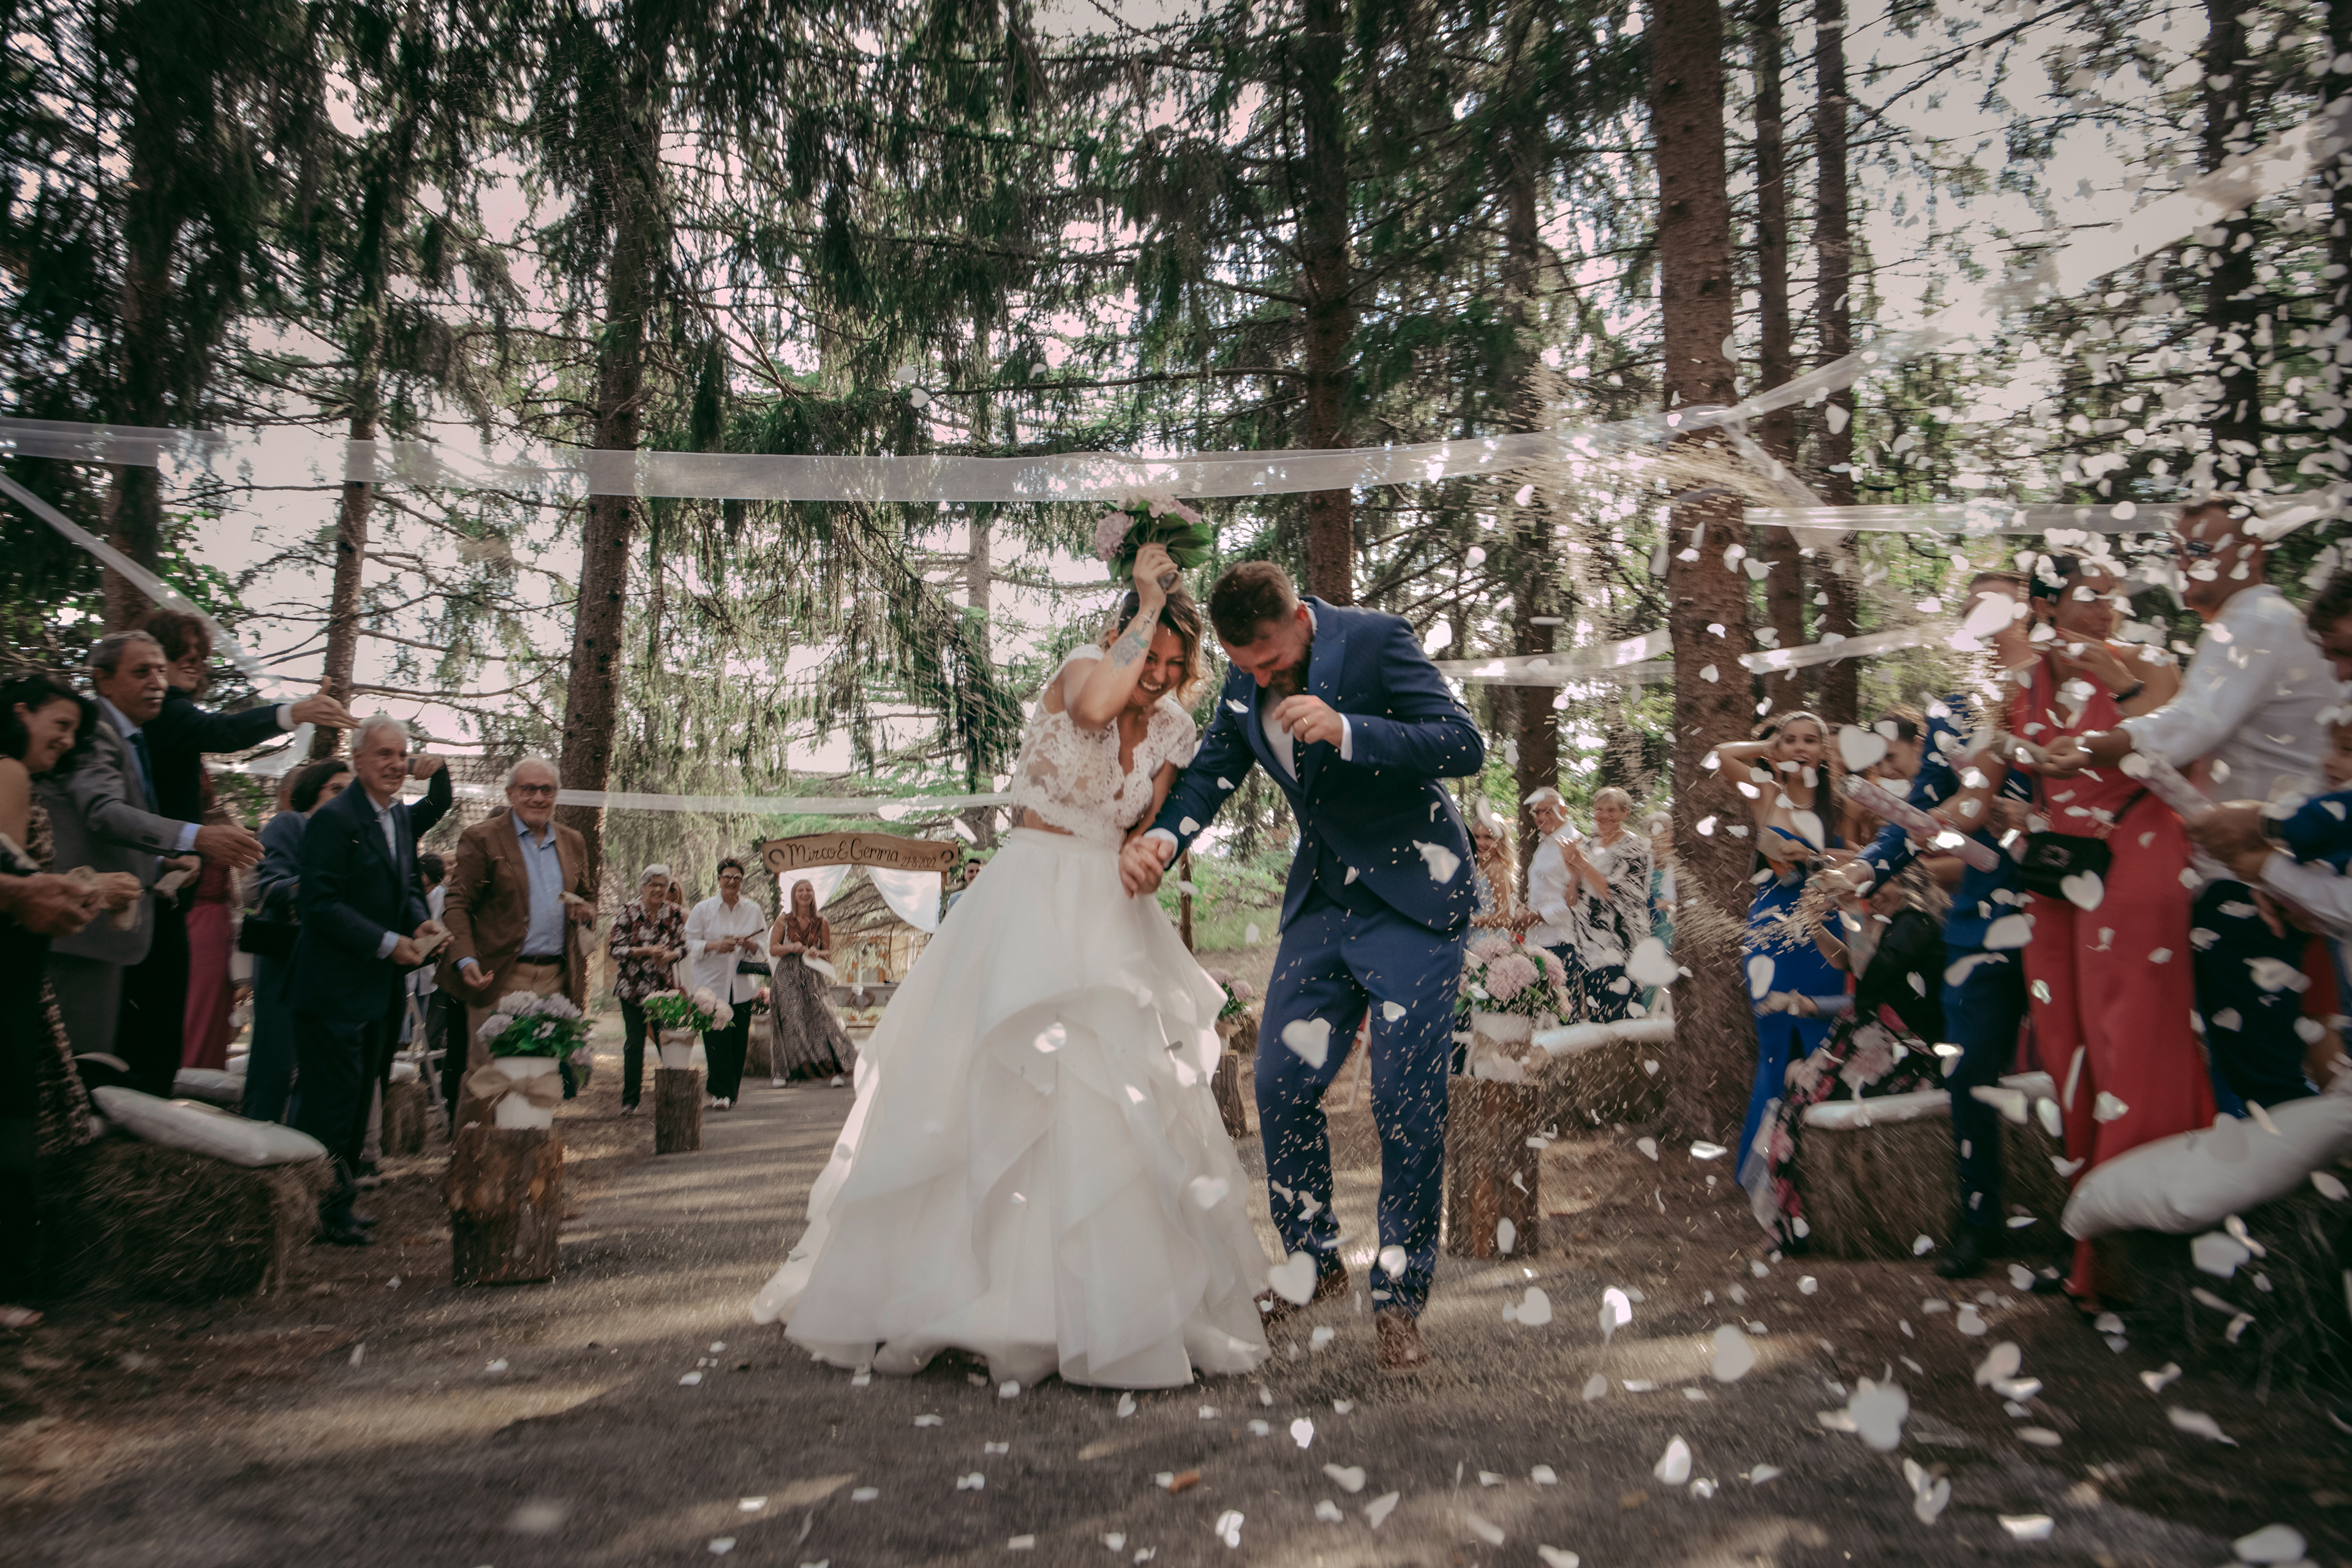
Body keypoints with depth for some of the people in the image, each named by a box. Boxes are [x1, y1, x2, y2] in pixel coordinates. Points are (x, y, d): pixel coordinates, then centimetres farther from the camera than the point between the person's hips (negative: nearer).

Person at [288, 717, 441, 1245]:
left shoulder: (400, 816, 11)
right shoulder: (333, 819, -15)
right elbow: (321, 904, -19)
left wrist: (421, 922, -2)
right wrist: (387, 943, -20)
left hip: (381, 987, 9)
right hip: (335, 988, -9)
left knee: (360, 1098, 17)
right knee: (332, 1099, -2)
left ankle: (339, 1200, 28)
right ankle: (320, 1212, 10)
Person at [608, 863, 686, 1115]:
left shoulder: (675, 913, 4)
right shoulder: (628, 911, -4)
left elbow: (683, 946, 8)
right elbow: (615, 948, -7)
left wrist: (669, 956, -14)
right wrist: (647, 951, -18)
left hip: (665, 987, 2)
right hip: (633, 987, -2)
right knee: (634, 1043, -3)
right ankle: (630, 1100, 7)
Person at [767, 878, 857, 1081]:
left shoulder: (822, 923, 7)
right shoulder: (783, 920, 6)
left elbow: (829, 953, 9)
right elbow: (773, 950, 5)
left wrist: (817, 953, -13)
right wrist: (791, 948, -13)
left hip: (813, 978, 0)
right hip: (788, 979, 0)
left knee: (819, 1018, -10)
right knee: (792, 1021, -7)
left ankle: (835, 1068, -6)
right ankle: (783, 1071, 4)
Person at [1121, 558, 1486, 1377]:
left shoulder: (1377, 639, -16)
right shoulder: (1244, 684, 1)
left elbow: (1466, 746, -21)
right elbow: (1211, 771, 3)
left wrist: (1346, 732, -34)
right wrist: (1161, 836, -19)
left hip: (1412, 901, -6)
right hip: (1321, 902, 6)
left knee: (1407, 1103, -4)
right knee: (1281, 1086, 6)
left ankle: (1399, 1298, 13)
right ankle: (1315, 1263, 27)